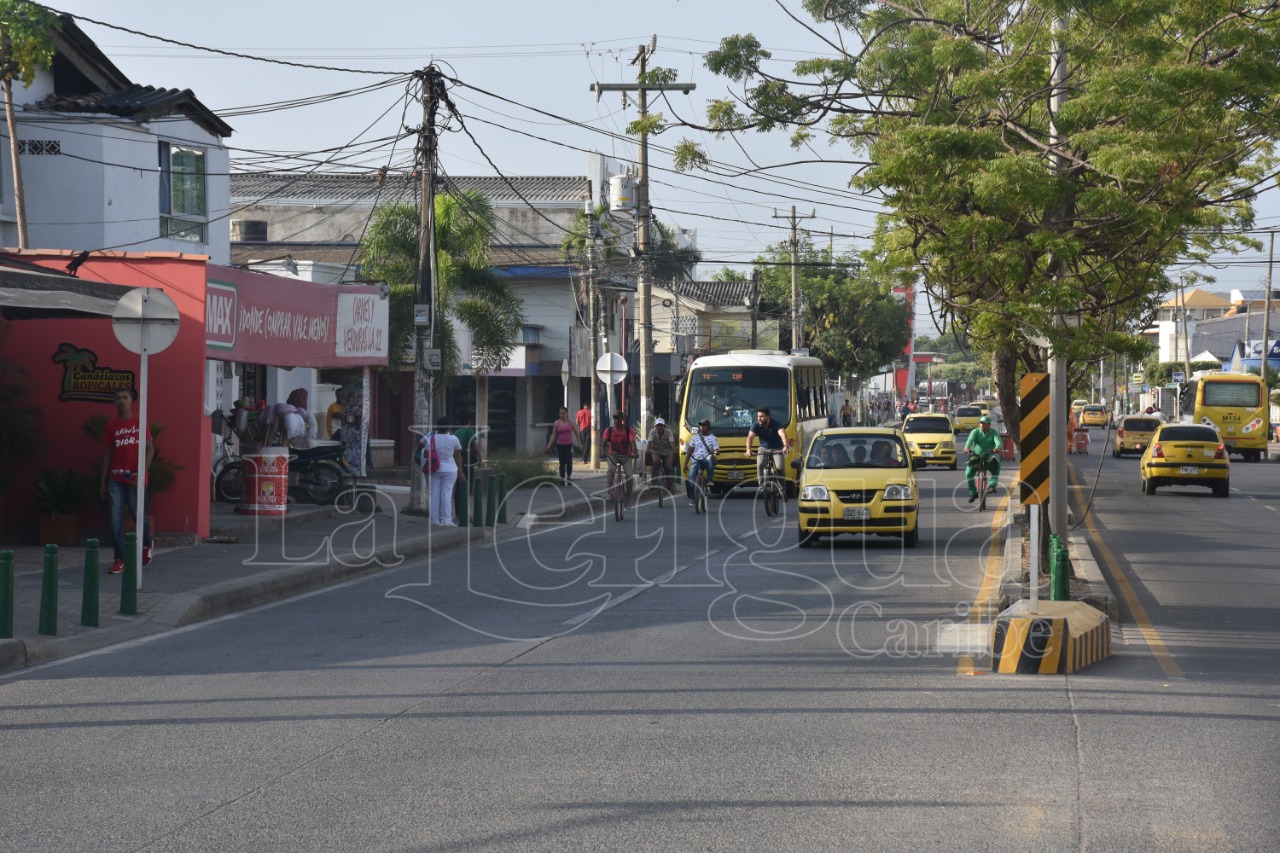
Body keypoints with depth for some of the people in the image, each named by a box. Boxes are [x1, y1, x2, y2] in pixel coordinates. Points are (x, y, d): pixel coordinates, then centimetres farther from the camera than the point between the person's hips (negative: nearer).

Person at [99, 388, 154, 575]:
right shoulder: (111, 426, 6)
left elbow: (150, 449, -2)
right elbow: (107, 453, 9)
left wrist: (142, 473, -14)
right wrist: (103, 482, 7)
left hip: (135, 479, -2)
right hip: (116, 480, 2)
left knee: (138, 517, 6)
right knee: (116, 521, -4)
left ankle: (147, 544, 36)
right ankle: (119, 560, 1)